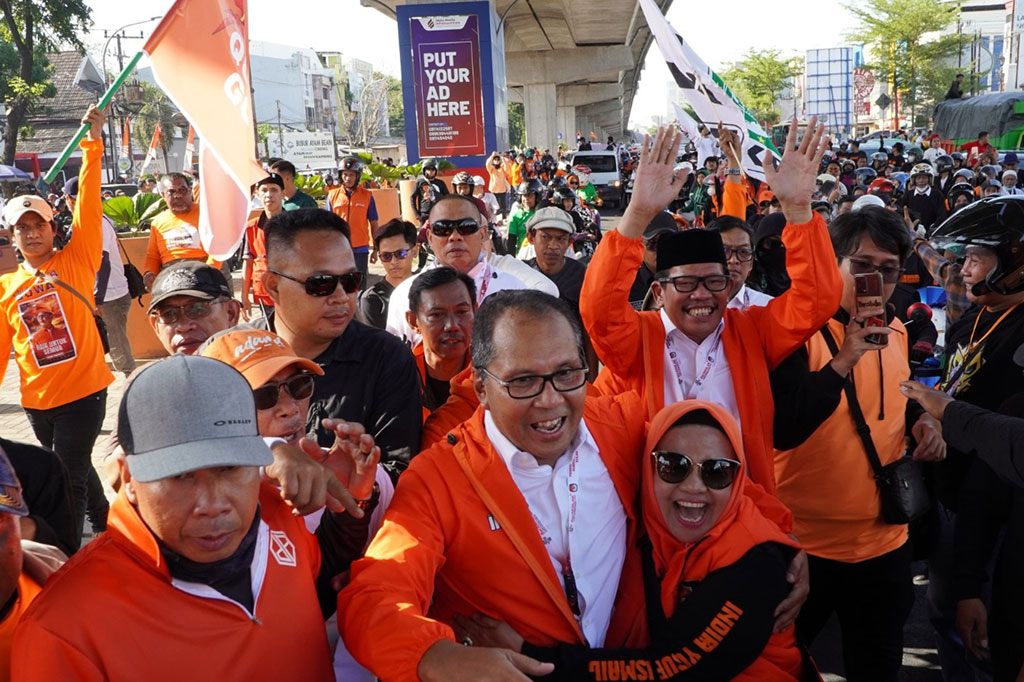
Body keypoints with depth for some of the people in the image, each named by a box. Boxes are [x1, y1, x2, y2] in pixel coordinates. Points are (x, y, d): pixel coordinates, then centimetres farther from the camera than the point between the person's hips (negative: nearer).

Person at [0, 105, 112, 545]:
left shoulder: (76, 262, -5)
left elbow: (88, 205, -13)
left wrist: (93, 144, -19)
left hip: (83, 392, -5)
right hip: (37, 400, 5)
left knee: (69, 480, -2)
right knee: (72, 468, 22)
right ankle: (102, 521, 44)